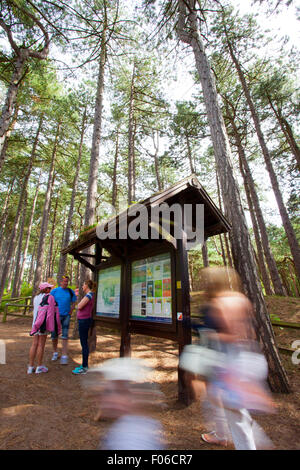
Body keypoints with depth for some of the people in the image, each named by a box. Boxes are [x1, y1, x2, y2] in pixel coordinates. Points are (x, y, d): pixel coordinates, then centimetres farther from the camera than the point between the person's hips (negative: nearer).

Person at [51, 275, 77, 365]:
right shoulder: (54, 291, -2)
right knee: (54, 335, 10)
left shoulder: (71, 292, 1)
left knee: (65, 336, -2)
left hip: (66, 316, 0)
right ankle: (55, 353, 32)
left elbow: (73, 303, 9)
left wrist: (70, 312, -1)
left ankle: (64, 356, 4)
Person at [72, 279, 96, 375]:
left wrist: (81, 301, -1)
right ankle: (85, 365, 28)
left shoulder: (89, 295, -17)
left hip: (84, 320, -10)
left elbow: (79, 307, -17)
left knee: (84, 343, -1)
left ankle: (84, 368, 9)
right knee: (84, 343, 16)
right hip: (84, 320, 10)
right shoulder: (89, 295, 13)